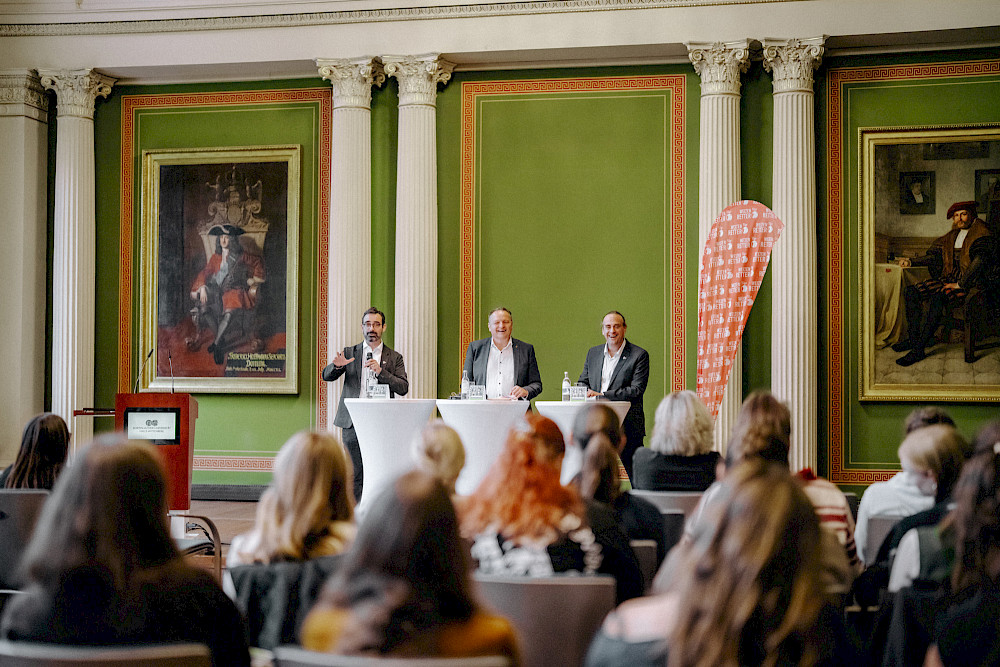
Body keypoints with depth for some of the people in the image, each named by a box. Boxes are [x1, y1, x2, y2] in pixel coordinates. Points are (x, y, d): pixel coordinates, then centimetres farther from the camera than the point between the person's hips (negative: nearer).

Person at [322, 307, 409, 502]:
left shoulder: (394, 357, 10)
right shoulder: (349, 353, 13)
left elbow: (403, 388, 0)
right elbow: (326, 376, 6)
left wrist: (381, 371, -14)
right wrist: (337, 366, -17)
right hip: (353, 421, 1)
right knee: (353, 474, 0)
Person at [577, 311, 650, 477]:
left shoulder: (639, 355, -3)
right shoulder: (593, 353, 13)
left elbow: (637, 390, -13)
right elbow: (582, 383, 16)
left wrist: (601, 395, -18)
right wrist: (587, 395, -10)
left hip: (627, 426, -4)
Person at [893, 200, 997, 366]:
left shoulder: (982, 235, -8)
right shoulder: (952, 236, 18)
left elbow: (980, 261, -22)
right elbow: (934, 257, 25)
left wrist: (960, 284, -25)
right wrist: (911, 262, 13)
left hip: (971, 282, -9)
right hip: (951, 278, 9)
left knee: (937, 299, -34)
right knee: (911, 292, -6)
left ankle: (918, 350, -30)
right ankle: (912, 338, -3)